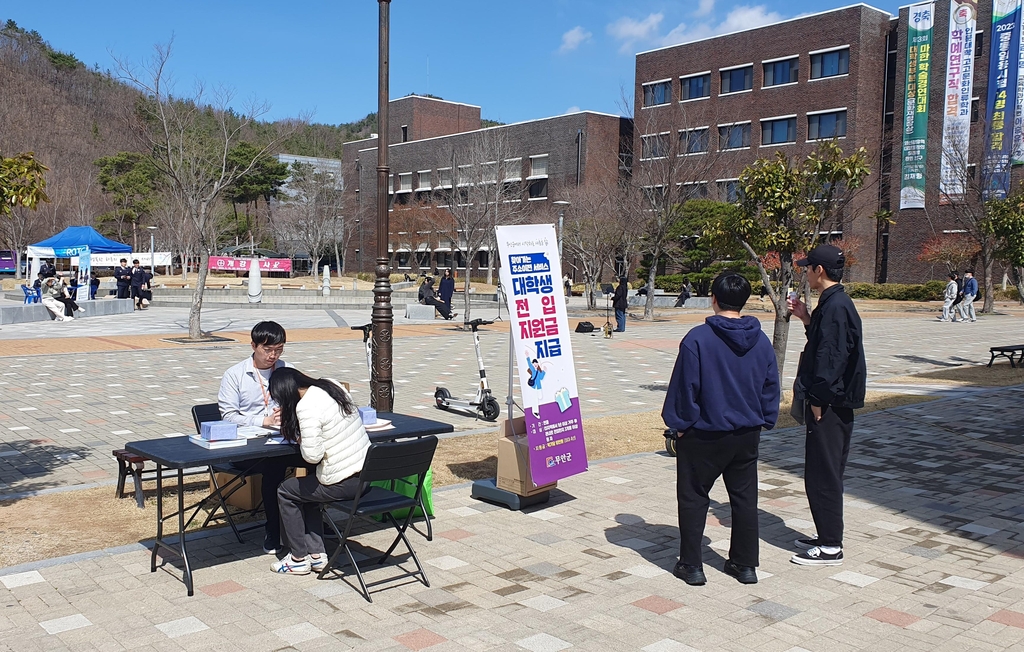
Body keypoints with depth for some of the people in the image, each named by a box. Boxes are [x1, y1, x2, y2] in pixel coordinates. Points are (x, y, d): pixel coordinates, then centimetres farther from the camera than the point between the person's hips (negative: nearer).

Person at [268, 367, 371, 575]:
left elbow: (312, 455, -21)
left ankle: (299, 558, 22)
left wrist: (300, 441, -1)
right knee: (305, 490, 27)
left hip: (345, 483, -8)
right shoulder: (333, 386, 7)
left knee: (285, 491, 13)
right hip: (366, 471, 9)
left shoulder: (307, 406, -18)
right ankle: (317, 554, 25)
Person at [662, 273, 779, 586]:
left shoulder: (698, 338, -16)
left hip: (705, 434, -5)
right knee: (745, 498, 15)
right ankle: (745, 564, 23)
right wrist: (764, 421, 19)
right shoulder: (761, 341, 1)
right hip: (747, 434, 5)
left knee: (693, 498, 8)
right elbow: (771, 387, 8)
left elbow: (685, 386, -13)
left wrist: (680, 425, -2)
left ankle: (691, 565, 12)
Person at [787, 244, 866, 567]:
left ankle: (830, 547, 6)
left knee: (823, 475, -3)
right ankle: (827, 536, 27)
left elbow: (830, 358, -23)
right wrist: (806, 319, 13)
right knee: (824, 473, 17)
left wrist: (818, 401, -19)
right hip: (832, 403, 10)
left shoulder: (835, 307, -19)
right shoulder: (833, 303, 12)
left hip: (829, 406, -10)